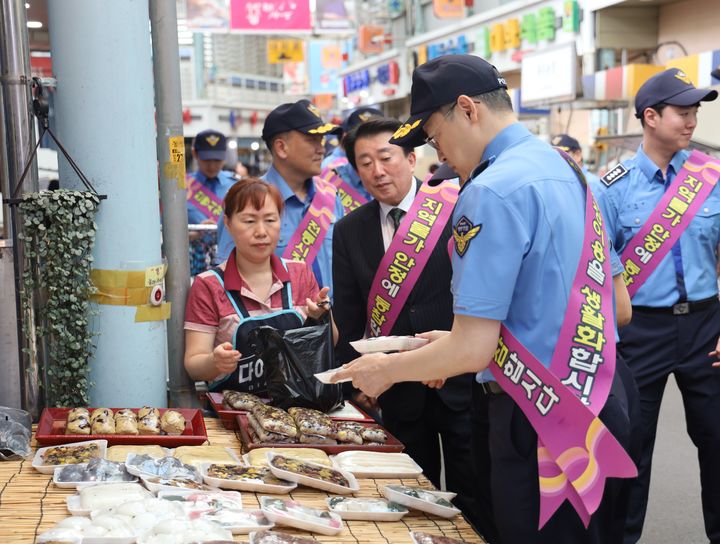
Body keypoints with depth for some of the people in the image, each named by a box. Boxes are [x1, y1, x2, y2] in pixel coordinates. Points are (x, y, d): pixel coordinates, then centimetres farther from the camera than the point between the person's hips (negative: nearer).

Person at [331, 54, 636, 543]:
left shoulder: (493, 190, -19)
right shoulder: (565, 169, 9)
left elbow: (472, 350, -21)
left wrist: (388, 368, -3)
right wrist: (458, 344, 16)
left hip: (541, 420, -9)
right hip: (600, 401, 9)